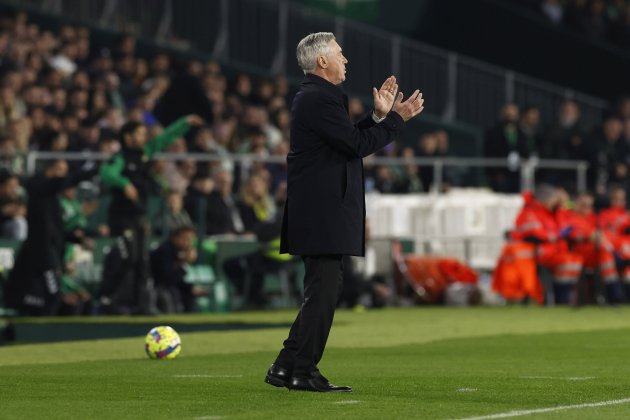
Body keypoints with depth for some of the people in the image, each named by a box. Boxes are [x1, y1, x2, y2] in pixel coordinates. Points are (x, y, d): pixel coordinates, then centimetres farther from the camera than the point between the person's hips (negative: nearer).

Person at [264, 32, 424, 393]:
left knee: (321, 291, 15)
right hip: (323, 212, -11)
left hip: (319, 211, 11)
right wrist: (397, 118, -11)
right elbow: (357, 145, -19)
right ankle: (302, 373, -3)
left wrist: (378, 116, 11)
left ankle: (286, 368, 17)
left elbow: (349, 138, 18)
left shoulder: (315, 96, 18)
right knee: (323, 291, -7)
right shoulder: (320, 98, -15)